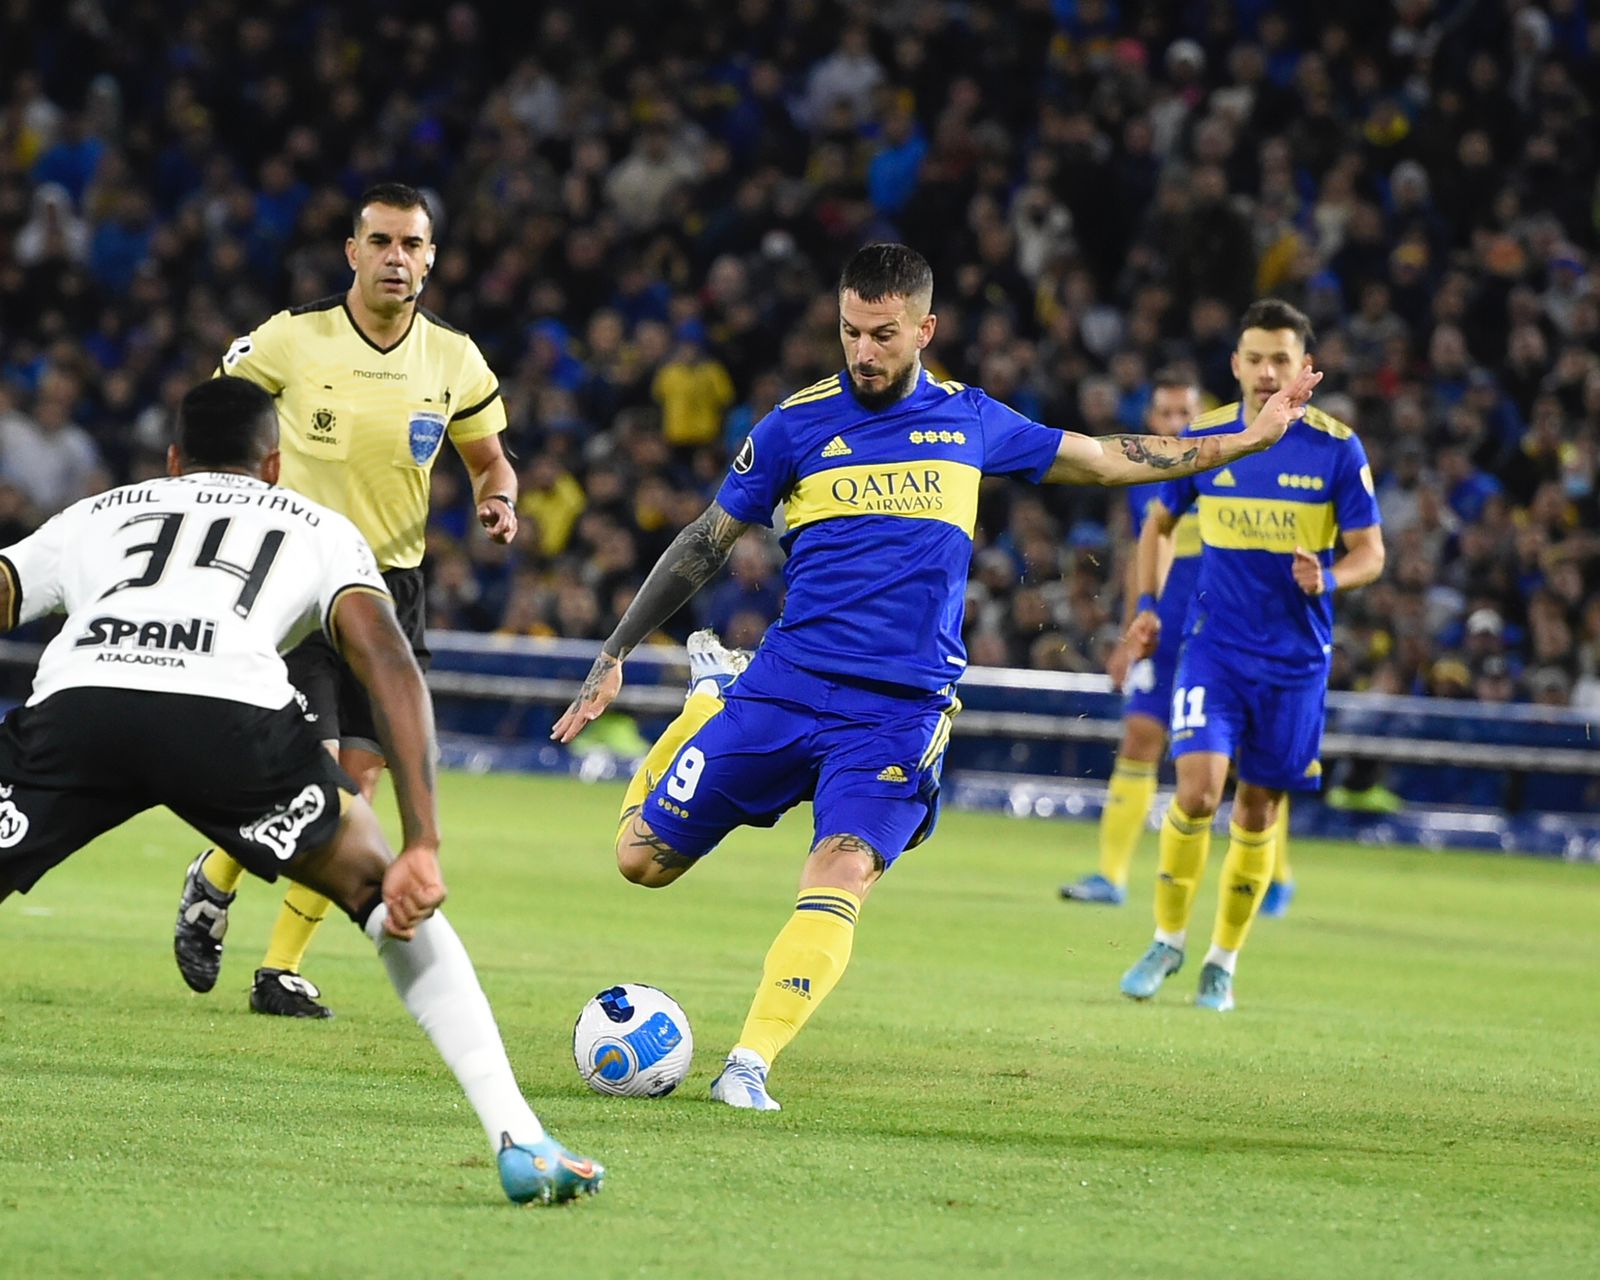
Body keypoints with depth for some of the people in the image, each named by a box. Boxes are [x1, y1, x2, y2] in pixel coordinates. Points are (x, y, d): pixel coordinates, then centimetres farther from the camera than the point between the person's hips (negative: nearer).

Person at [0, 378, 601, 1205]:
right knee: (391, 900, 21)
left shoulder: (95, 516, 39)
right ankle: (520, 1142, 10)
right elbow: (391, 671, 16)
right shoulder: (319, 529, 33)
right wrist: (423, 848, 10)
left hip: (73, 702, 1)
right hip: (229, 713, -1)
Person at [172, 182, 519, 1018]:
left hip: (391, 587, 4)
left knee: (356, 786, -2)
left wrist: (498, 500, -7)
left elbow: (489, 461, 16)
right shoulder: (293, 340, -7)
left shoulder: (453, 360, 2)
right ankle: (213, 883, 14)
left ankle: (282, 971, 9)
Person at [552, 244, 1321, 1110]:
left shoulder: (969, 421, 9)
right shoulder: (798, 424, 3)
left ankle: (748, 1065, -23)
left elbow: (1103, 458, 22)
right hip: (786, 684, 0)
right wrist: (614, 657, 8)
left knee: (839, 879, -23)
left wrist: (1250, 439, 23)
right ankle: (708, 709, 31)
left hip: (900, 711, 0)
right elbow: (706, 545, 10)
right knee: (643, 859, 3)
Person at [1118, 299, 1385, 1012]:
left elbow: (1370, 553, -3)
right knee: (1197, 787, -17)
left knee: (1258, 809, 7)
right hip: (1214, 644, 0)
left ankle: (1222, 963, 23)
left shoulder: (1337, 448, -5)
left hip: (1295, 656, 0)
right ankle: (1168, 940, 2)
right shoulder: (1203, 437, 0)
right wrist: (1148, 605, 4)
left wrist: (1328, 579, -24)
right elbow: (1159, 522, 15)